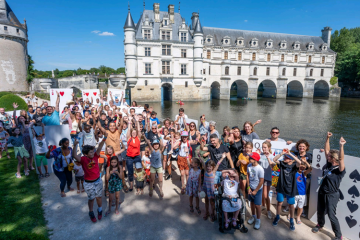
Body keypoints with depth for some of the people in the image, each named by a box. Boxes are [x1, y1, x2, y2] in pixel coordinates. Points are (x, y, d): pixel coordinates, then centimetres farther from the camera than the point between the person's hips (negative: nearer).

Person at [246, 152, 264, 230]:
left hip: (258, 189, -5)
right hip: (251, 188, 5)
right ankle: (253, 216, 41)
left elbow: (261, 181, -18)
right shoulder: (249, 166, -9)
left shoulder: (260, 169, -24)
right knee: (252, 203, 19)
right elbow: (248, 176, 0)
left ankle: (258, 220, 25)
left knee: (257, 205, 5)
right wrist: (248, 188, -1)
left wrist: (255, 191, -12)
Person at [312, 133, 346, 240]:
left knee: (331, 215, 1)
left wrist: (341, 146, -50)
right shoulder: (329, 164, -3)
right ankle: (320, 224, 47)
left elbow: (341, 159, -40)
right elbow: (327, 150, 2)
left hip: (332, 195, -7)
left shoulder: (340, 169, -20)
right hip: (322, 192, 7)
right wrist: (328, 138, -2)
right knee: (320, 211, 22)